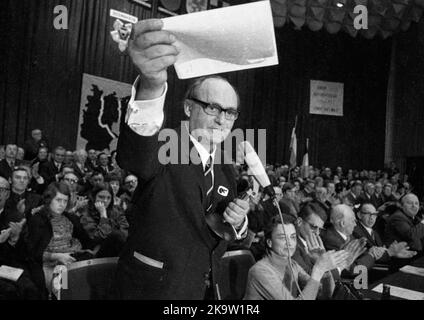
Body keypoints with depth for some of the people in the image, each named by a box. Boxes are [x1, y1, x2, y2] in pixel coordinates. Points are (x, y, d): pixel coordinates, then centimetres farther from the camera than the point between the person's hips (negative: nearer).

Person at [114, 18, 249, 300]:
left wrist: (238, 221, -12)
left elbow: (231, 235, 12)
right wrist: (151, 84, -58)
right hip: (154, 286, -6)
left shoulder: (227, 169, 3)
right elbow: (136, 158, -41)